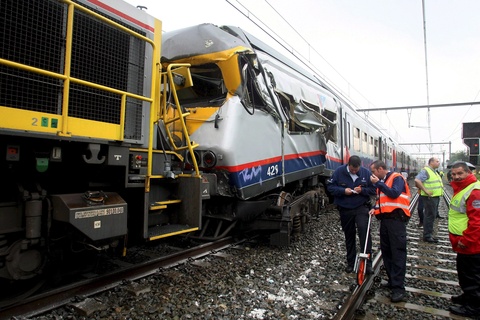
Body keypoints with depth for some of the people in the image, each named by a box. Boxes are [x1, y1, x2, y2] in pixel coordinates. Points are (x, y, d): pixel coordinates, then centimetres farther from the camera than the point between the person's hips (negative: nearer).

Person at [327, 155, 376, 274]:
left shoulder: (366, 173, -5)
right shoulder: (339, 171, -7)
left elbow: (373, 190, 1)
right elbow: (330, 186, -4)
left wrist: (362, 190, -18)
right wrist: (343, 191, -19)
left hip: (361, 207, -1)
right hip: (345, 209, 1)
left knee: (364, 229, -21)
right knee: (349, 236, 11)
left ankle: (367, 261, -10)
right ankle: (351, 263, 26)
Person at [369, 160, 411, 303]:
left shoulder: (396, 178, -5)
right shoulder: (381, 182, 17)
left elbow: (394, 193, -20)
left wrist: (379, 183, -16)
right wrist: (375, 208, 5)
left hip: (396, 219, -8)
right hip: (385, 219, 8)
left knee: (398, 253, -6)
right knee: (386, 252, 11)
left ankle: (399, 288, -4)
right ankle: (392, 280, 24)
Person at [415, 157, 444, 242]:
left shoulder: (434, 172, 18)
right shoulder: (425, 171, -14)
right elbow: (417, 180, -27)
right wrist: (425, 190, -25)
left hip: (436, 197, 10)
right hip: (430, 197, -10)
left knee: (432, 216, 15)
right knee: (429, 216, -5)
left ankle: (429, 234, 24)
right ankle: (427, 236, 2)